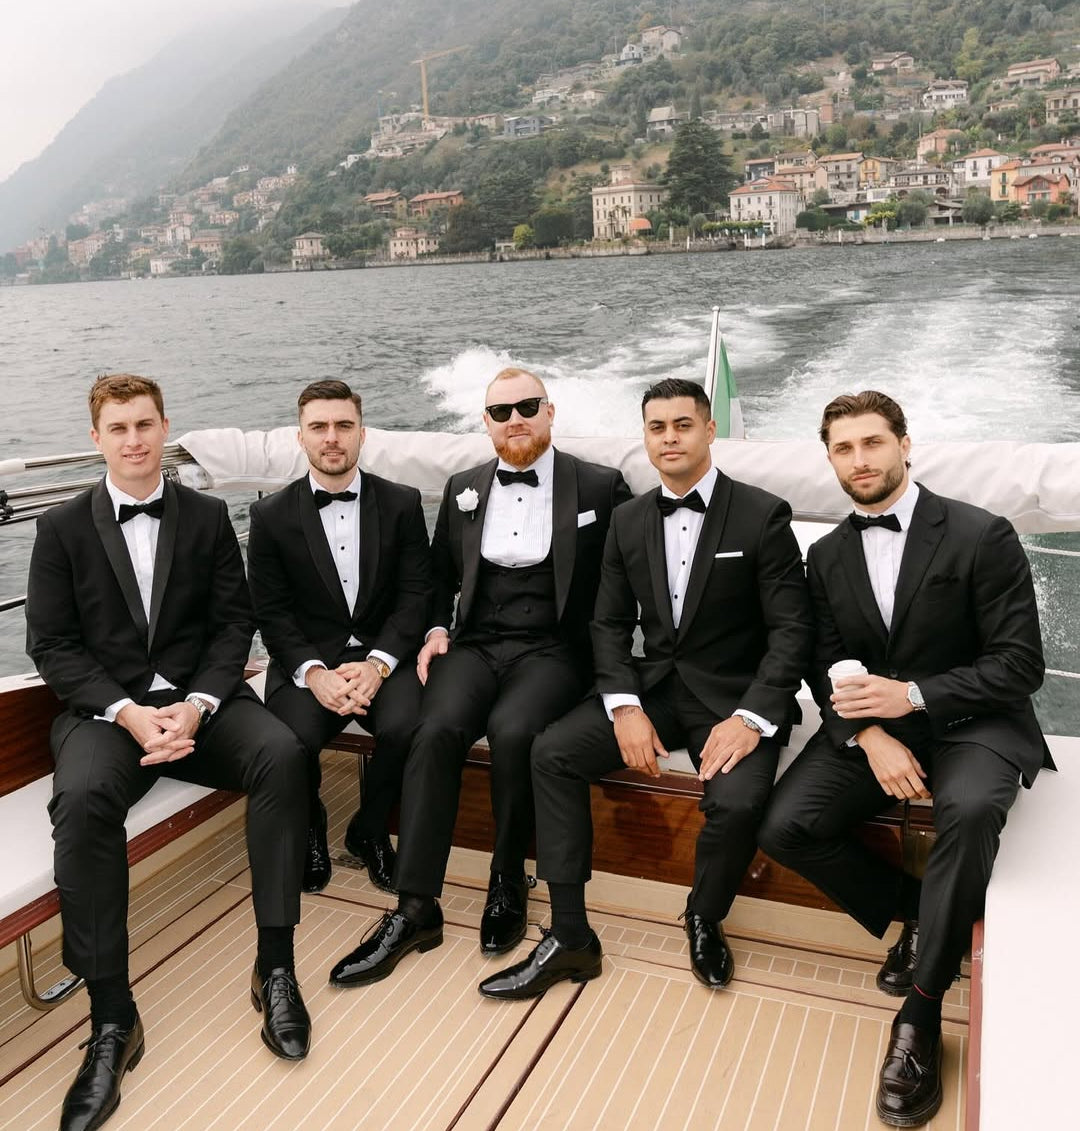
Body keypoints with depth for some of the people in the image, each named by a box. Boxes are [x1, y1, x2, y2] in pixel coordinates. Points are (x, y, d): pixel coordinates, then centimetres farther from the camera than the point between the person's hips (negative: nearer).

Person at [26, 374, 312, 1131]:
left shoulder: (208, 517, 8)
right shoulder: (63, 527, 6)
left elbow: (234, 623, 4)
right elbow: (52, 644, 1)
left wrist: (196, 705, -13)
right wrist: (127, 711, -15)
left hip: (199, 699, 1)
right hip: (104, 707, -1)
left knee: (281, 752, -29)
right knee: (83, 797, -33)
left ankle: (276, 964, -18)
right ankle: (112, 1018, -22)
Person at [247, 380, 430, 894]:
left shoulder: (402, 503, 5)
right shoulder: (271, 514, 4)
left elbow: (416, 596, 0)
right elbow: (271, 611, 0)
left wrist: (377, 663, -15)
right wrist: (314, 672, -17)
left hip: (382, 655, 1)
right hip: (307, 660, 0)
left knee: (407, 728, -30)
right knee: (294, 739, -30)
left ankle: (369, 832, 4)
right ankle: (310, 833, 7)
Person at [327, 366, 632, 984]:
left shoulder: (601, 487, 4)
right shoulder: (462, 490, 16)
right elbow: (440, 573, 23)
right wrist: (436, 630, 5)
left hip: (553, 649, -3)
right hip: (476, 644, 3)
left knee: (512, 730, -33)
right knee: (438, 728, -27)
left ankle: (508, 883, -8)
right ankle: (416, 910, -21)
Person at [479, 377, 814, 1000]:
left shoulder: (763, 515, -7)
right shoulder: (629, 521, 7)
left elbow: (792, 629, -10)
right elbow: (610, 623, 7)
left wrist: (751, 718, -22)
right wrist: (624, 707, -10)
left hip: (733, 694, -4)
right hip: (653, 686, 4)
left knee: (736, 801, -31)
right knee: (552, 751, -16)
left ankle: (705, 921, 4)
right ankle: (571, 938, -6)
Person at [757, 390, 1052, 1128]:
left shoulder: (982, 536, -9)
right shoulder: (828, 556, 6)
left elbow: (1021, 664, -11)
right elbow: (827, 671, 5)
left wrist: (914, 695, -23)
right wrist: (870, 736, -16)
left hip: (968, 721, -4)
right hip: (868, 724, 4)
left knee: (970, 810, -37)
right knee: (785, 828, -17)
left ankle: (921, 1012, -19)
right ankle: (913, 912, 9)